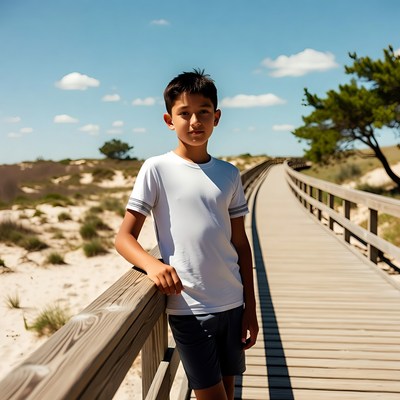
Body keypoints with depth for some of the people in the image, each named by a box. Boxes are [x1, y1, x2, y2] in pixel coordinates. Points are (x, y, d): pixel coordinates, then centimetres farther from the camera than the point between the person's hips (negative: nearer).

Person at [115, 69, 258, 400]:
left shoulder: (229, 174, 5)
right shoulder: (156, 169, -6)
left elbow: (240, 242, 9)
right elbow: (124, 237, -7)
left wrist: (250, 307, 9)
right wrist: (152, 264, -28)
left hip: (232, 304, 4)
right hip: (188, 307, -4)